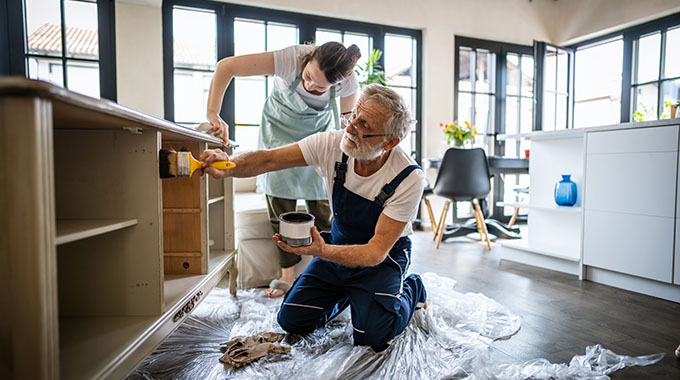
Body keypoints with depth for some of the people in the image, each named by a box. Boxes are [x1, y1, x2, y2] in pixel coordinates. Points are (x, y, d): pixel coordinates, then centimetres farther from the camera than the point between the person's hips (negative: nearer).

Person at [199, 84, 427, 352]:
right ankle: (347, 292, 27)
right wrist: (229, 166, -39)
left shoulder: (409, 178, -29)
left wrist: (322, 251, -46)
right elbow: (269, 159, -18)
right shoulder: (333, 144, -20)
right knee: (292, 320, -1)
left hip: (384, 256, -3)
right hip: (339, 244, 4)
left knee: (372, 336, -19)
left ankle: (410, 290, 12)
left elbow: (376, 251, -30)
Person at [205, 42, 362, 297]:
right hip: (280, 130, 0)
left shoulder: (348, 81, -25)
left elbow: (348, 113, -2)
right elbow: (226, 66, -32)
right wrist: (213, 114, -40)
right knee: (280, 205, -3)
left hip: (318, 132, 1)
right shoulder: (292, 59, -34)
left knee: (322, 207, -6)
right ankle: (287, 274, 11)